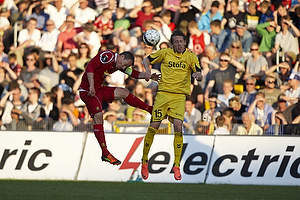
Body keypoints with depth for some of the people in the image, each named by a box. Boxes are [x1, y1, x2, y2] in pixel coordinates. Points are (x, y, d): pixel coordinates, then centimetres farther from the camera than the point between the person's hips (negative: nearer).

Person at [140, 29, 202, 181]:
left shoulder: (190, 56, 3)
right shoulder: (165, 53, 5)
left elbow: (199, 75, -2)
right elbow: (147, 60, 17)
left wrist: (197, 75, -25)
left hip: (179, 96, -1)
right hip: (163, 93, 1)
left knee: (178, 126, -18)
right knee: (154, 126, -4)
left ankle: (176, 166, -11)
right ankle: (144, 161, 16)